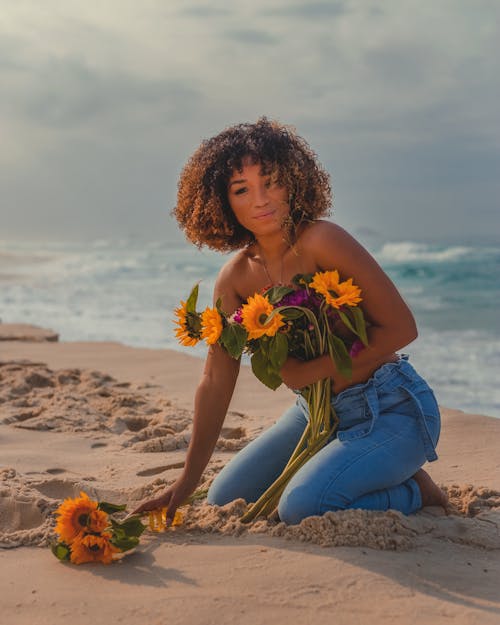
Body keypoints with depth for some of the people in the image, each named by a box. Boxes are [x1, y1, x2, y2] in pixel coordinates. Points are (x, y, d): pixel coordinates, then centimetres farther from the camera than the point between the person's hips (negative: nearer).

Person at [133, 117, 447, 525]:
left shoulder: (322, 241, -20)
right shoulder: (235, 280, -2)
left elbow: (401, 328, -20)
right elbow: (216, 382, -1)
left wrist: (312, 372, -20)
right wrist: (187, 481, -2)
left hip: (391, 410, -7)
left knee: (303, 508, -26)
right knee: (225, 502, 11)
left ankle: (415, 493, 3)